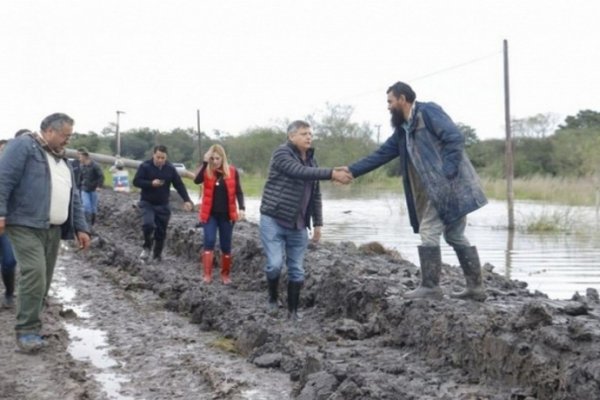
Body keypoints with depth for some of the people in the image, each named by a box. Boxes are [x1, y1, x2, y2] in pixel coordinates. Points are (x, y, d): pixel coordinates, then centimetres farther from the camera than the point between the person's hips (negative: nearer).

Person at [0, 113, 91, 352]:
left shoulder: (61, 159, 22)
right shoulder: (23, 146, -4)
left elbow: (73, 197, 24)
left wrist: (80, 228, 18)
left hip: (53, 230, 8)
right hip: (26, 226, -8)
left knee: (44, 280, 7)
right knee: (34, 275, -16)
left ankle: (29, 325, 19)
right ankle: (27, 331, -11)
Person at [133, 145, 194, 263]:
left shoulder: (170, 168, -1)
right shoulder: (145, 166, -9)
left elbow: (179, 185, 0)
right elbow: (136, 181, -10)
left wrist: (186, 200, -11)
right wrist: (151, 183, -25)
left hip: (163, 205, 3)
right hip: (147, 203, -3)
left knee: (161, 232, 6)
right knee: (148, 224, -25)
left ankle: (157, 255, 23)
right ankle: (147, 247, 1)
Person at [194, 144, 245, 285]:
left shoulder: (232, 171, -2)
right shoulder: (207, 171, -2)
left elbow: (238, 191, -1)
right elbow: (196, 180, -21)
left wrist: (242, 208, -14)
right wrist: (205, 163, -25)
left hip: (226, 214, 1)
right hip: (210, 214, 0)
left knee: (226, 245, 6)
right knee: (209, 241, -12)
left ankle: (225, 274, 19)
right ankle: (207, 274, -9)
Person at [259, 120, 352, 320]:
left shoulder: (311, 160, 11)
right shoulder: (281, 153, -10)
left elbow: (315, 195, 15)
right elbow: (300, 172, -28)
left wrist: (317, 223, 9)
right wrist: (332, 174, -36)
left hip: (298, 225, 6)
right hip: (273, 221, -6)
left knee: (297, 270, 4)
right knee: (275, 263, -13)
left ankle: (293, 311, 14)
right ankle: (273, 299, 12)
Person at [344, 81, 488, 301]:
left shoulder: (428, 112, -8)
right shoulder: (403, 129, 19)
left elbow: (455, 138, -17)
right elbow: (381, 154, 22)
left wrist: (445, 174, -21)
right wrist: (352, 170, 17)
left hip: (449, 185, -9)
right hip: (437, 189, 9)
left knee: (429, 232, -6)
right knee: (455, 236, 10)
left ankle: (430, 286, 0)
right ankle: (475, 286, 14)